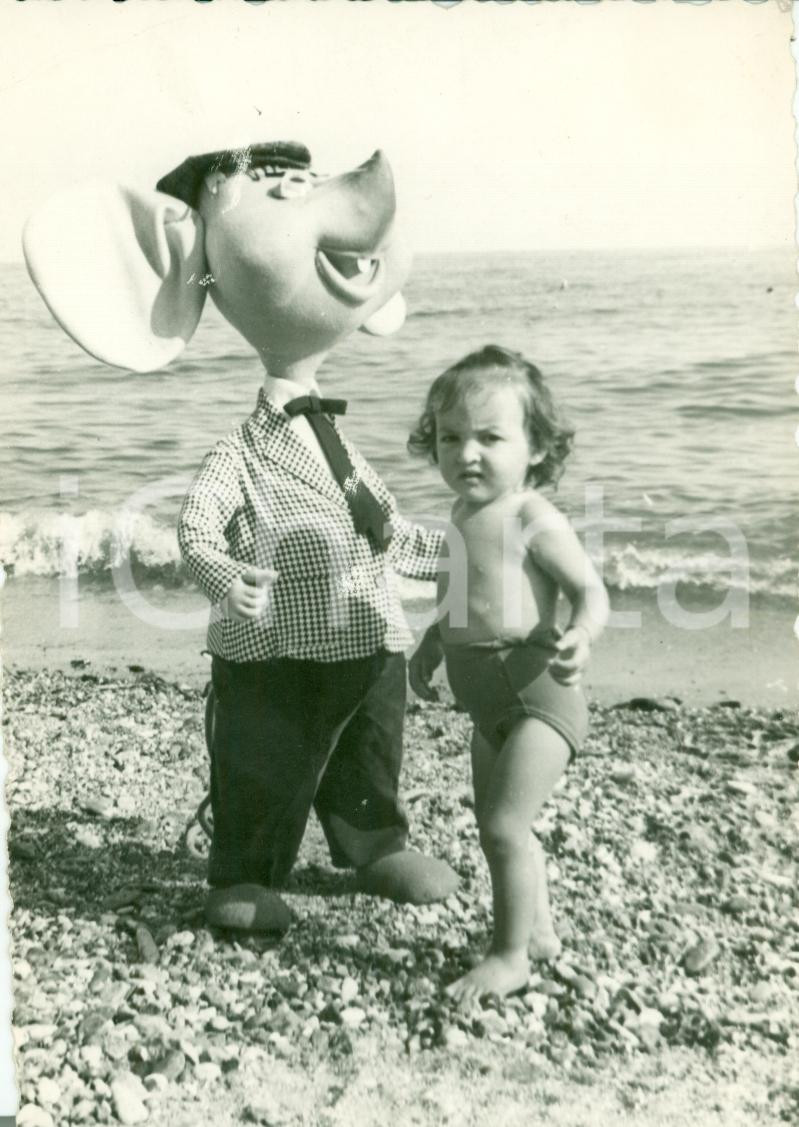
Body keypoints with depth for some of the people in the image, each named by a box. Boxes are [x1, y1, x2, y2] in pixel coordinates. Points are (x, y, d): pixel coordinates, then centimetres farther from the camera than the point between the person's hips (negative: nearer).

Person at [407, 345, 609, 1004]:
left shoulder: (534, 517, -15)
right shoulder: (465, 514, 10)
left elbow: (591, 590, -16)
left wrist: (582, 636, -35)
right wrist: (432, 647, 24)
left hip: (538, 694, -9)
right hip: (491, 702, 9)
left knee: (505, 827, -8)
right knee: (500, 829, 18)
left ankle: (510, 955, 10)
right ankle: (540, 931, 37)